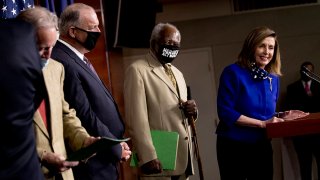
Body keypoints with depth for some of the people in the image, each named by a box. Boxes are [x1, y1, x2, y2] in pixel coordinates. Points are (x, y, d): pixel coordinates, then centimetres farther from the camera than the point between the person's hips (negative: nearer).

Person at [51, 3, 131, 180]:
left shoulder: (77, 59, 11)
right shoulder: (64, 63, -20)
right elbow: (84, 116, -22)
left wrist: (117, 144, 7)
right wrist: (116, 149, -11)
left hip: (103, 160, 9)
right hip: (92, 165, -9)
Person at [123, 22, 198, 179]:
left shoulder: (177, 73, 19)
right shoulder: (137, 70, -6)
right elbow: (137, 119, -14)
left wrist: (191, 110, 2)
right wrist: (148, 156, -21)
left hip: (183, 159, 7)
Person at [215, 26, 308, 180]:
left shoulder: (273, 78, 7)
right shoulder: (233, 72, -11)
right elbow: (226, 113, -18)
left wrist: (281, 117, -6)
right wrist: (262, 123, -19)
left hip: (262, 147, 6)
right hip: (234, 147, -6)